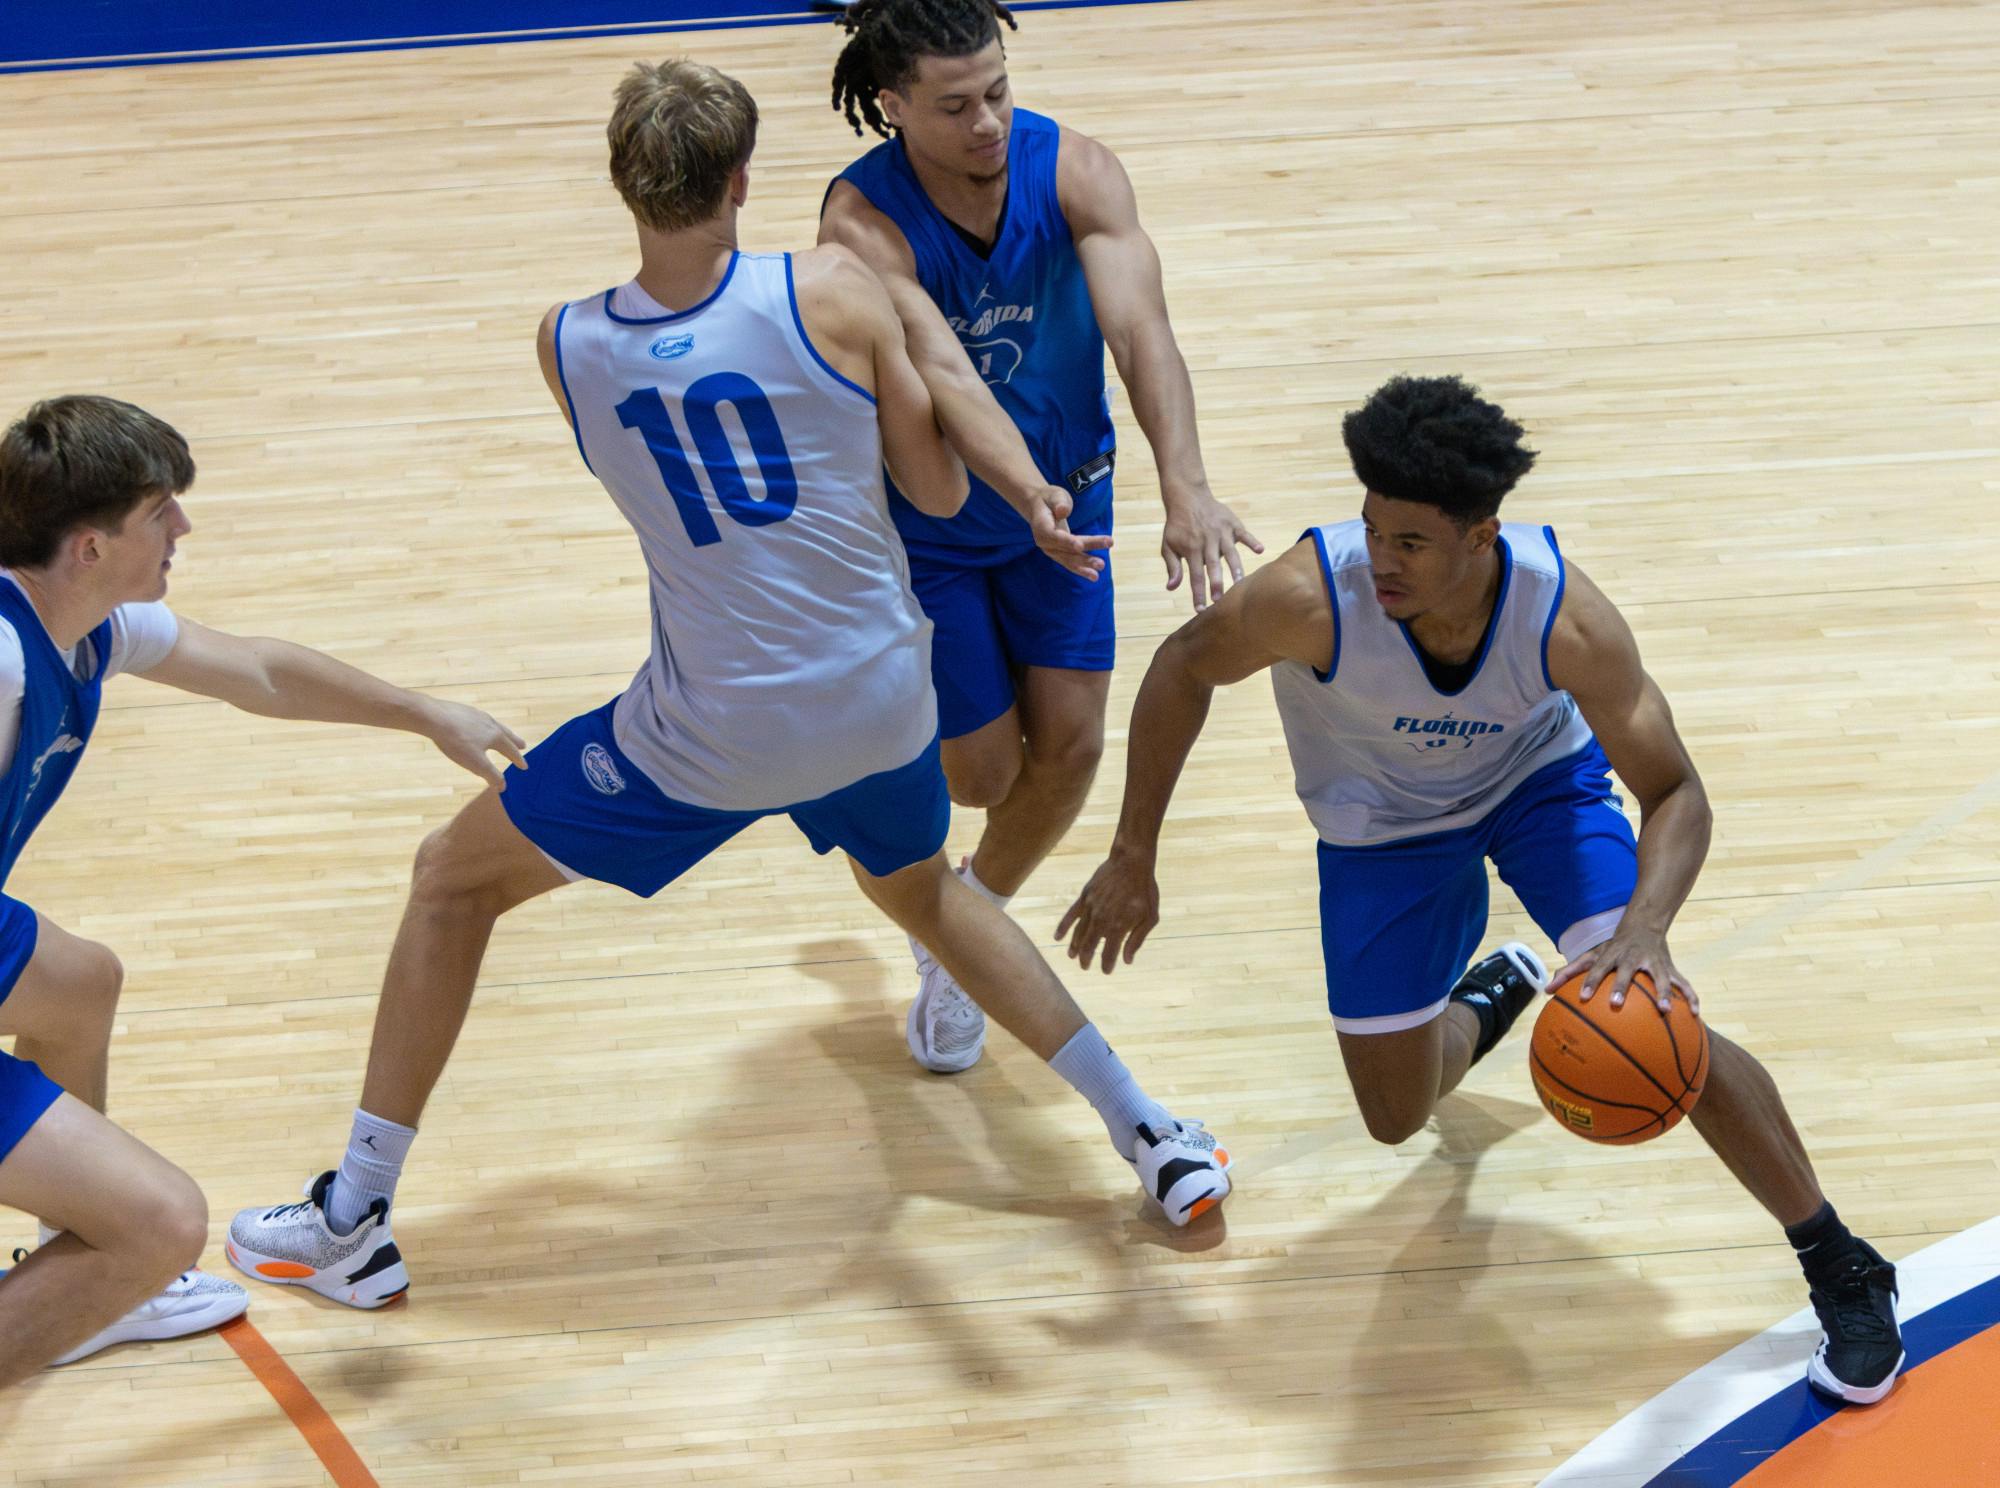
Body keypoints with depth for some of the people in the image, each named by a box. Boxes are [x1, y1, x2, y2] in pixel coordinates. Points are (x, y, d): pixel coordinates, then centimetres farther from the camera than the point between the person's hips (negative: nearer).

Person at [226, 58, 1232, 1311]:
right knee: (925, 889, 35)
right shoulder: (835, 293, -14)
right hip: (883, 695, 2)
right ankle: (1156, 1139, 36)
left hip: (713, 736, -2)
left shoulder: (569, 348, -11)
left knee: (454, 881, 18)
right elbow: (941, 490, -3)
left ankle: (355, 1223, 21)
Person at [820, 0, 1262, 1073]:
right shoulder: (865, 219, -29)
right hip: (925, 525, -3)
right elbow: (941, 374, -43)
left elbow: (1141, 330, -34)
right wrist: (1030, 493, -60)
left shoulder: (1075, 172, -21)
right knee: (982, 772, 2)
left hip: (1066, 493, 3)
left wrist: (1185, 487, -50)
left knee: (1070, 748, 1)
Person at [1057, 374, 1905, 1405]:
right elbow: (1183, 669, -16)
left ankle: (1844, 1273, -2)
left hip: (1542, 780, -1)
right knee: (1397, 1117, 8)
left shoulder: (1565, 618, -36)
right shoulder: (1312, 596, -37)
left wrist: (1645, 927, -47)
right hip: (1383, 821, 1)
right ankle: (1489, 996, 45)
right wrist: (1133, 859, -10)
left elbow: (1674, 793, -26)